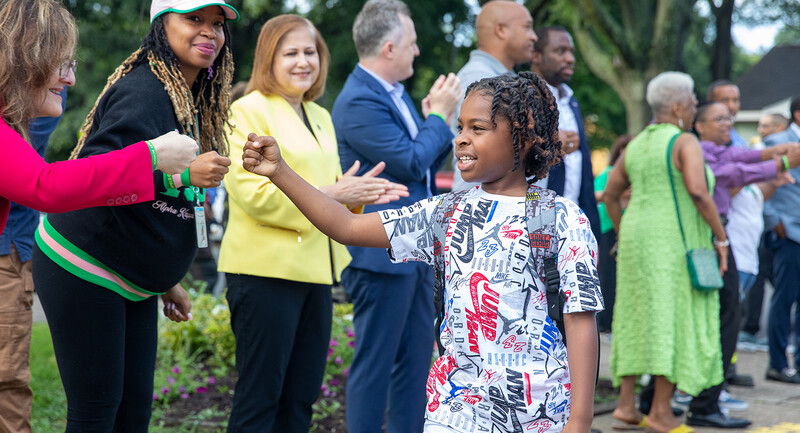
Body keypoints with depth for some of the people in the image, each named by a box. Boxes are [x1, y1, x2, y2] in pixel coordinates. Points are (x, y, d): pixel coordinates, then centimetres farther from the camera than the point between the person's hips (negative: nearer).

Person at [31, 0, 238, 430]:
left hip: (133, 282, 9)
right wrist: (180, 174, -35)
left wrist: (166, 279, 21)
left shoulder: (193, 102, 11)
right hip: (82, 271, -9)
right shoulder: (143, 92, -19)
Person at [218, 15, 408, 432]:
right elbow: (250, 192, -16)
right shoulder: (248, 111, -6)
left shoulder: (319, 117, 18)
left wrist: (358, 193, 2)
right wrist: (330, 194, -18)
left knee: (301, 397, 12)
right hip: (266, 269, -8)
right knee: (259, 397, -4)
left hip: (314, 268, 8)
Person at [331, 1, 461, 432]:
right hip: (381, 254, -10)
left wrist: (437, 120, 2)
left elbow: (428, 160, 20)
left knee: (415, 361, 14)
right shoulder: (359, 101, -17)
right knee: (374, 365, -1)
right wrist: (439, 116, -7)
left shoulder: (396, 93, 12)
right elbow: (410, 162, -21)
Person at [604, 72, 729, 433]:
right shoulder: (685, 142, -9)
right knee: (676, 323, -3)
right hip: (675, 243, -7)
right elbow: (697, 192, -22)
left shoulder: (636, 145, 12)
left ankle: (626, 402, 9)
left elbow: (609, 196, 15)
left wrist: (626, 237, 24)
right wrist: (721, 238, -14)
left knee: (638, 321, 11)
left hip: (637, 241, 7)